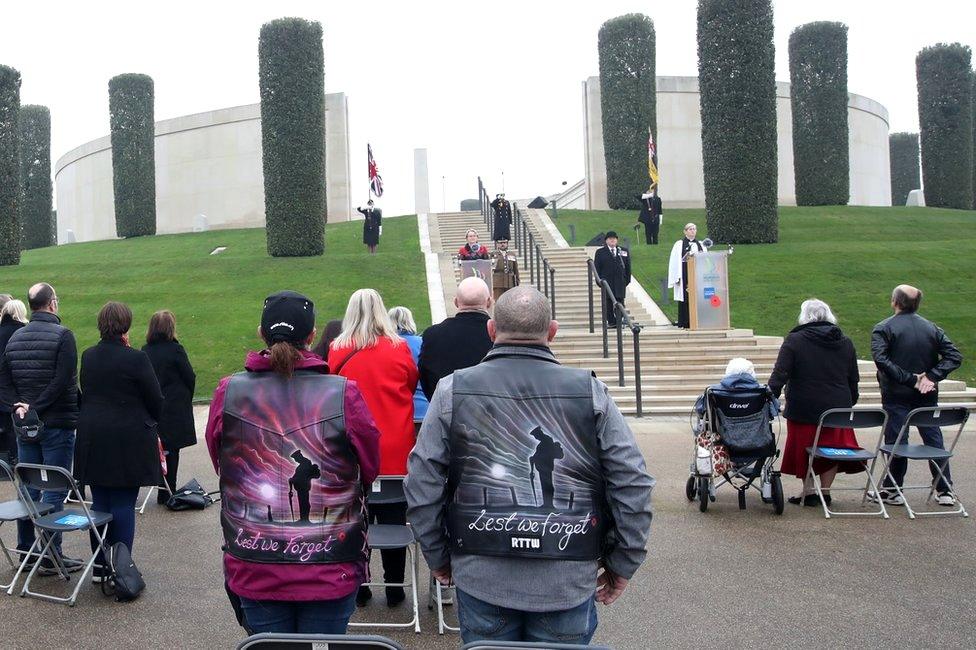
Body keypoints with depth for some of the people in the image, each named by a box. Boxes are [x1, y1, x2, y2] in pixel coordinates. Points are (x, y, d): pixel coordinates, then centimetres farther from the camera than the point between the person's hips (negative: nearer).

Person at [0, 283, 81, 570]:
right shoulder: (62, 335, -11)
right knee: (54, 491, -2)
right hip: (57, 424, -6)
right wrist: (37, 408, -14)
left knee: (28, 488, 13)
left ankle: (26, 550, 19)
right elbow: (63, 380, -19)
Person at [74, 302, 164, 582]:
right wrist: (152, 425, 10)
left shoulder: (88, 356, 4)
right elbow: (156, 400, -7)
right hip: (129, 440, -5)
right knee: (124, 504, 1)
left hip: (93, 439, 6)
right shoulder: (136, 359, -14)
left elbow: (85, 393, 12)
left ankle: (99, 567, 18)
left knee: (99, 502, 12)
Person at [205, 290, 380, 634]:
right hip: (330, 573, -1)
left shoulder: (228, 392, -8)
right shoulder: (343, 394, -13)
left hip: (254, 572, 2)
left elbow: (218, 463, 8)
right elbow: (370, 469, 1)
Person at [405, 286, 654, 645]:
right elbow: (632, 484, -3)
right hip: (569, 582, 0)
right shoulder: (590, 392, -3)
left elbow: (422, 485, -1)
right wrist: (622, 563, 7)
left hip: (481, 579, 1)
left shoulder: (452, 390, -2)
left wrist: (438, 557, 11)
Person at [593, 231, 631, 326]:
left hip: (620, 282, 2)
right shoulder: (600, 252, 5)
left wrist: (627, 279, 5)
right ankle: (611, 322, 4)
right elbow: (597, 267, 2)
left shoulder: (624, 251, 11)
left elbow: (628, 267, 12)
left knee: (620, 301, 0)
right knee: (608, 302, -1)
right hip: (606, 282, -2)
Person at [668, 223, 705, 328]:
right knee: (685, 298, -4)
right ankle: (685, 323, -2)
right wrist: (678, 277, -9)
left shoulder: (700, 245, 15)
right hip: (685, 275, -4)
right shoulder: (679, 244, 3)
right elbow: (675, 261, -1)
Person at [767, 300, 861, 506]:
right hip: (838, 409, 4)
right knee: (832, 448, 13)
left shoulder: (794, 341, -6)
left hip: (804, 409, -4)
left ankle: (808, 491, 11)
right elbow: (854, 380, 15)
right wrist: (849, 404, 24)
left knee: (804, 448, 8)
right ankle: (825, 491, 15)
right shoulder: (845, 343, 9)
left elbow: (779, 375, -13)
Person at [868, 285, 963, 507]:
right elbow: (954, 356, -1)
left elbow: (881, 359, -21)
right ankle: (945, 491, 13)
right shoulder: (932, 328, 7)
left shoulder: (883, 328, -6)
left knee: (896, 441, 2)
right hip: (927, 397, 4)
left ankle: (893, 490, 8)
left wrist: (909, 378, -18)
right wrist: (931, 376, -9)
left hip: (896, 396, -4)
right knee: (934, 440, 9)